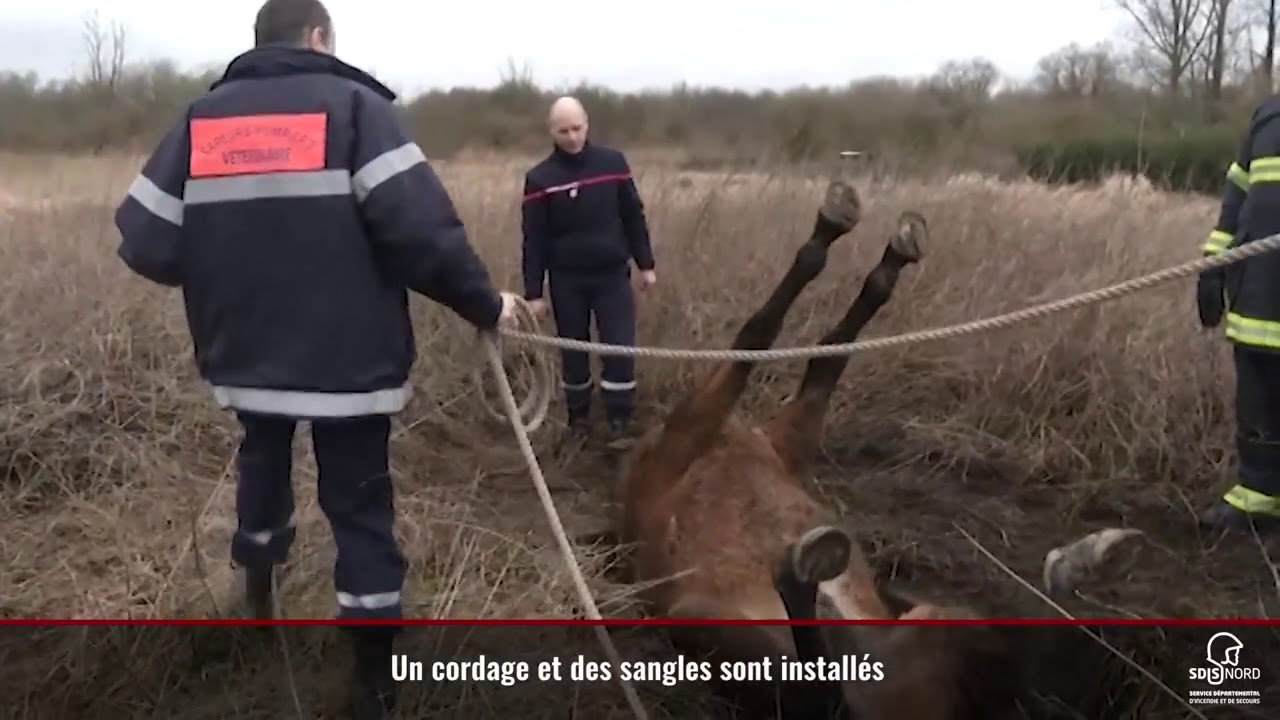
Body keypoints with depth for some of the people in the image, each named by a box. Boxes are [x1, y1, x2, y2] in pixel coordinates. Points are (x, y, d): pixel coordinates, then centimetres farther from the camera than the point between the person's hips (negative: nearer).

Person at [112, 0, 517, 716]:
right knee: (360, 504, 6)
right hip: (347, 357, -4)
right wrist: (483, 301, -6)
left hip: (246, 354, 4)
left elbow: (146, 243, 2)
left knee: (264, 463, 29)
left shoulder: (203, 117, 6)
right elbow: (418, 225, -19)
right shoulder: (353, 105, -6)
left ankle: (258, 602, 48)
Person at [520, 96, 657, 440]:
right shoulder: (540, 178, -7)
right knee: (573, 352, 10)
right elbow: (534, 239, -5)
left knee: (620, 349, -4)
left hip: (612, 274, 1)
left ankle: (620, 424, 9)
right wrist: (534, 292, -5)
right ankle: (578, 418, 28)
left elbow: (633, 216, 5)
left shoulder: (612, 162, -3)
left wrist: (645, 263, 6)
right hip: (567, 280, 0)